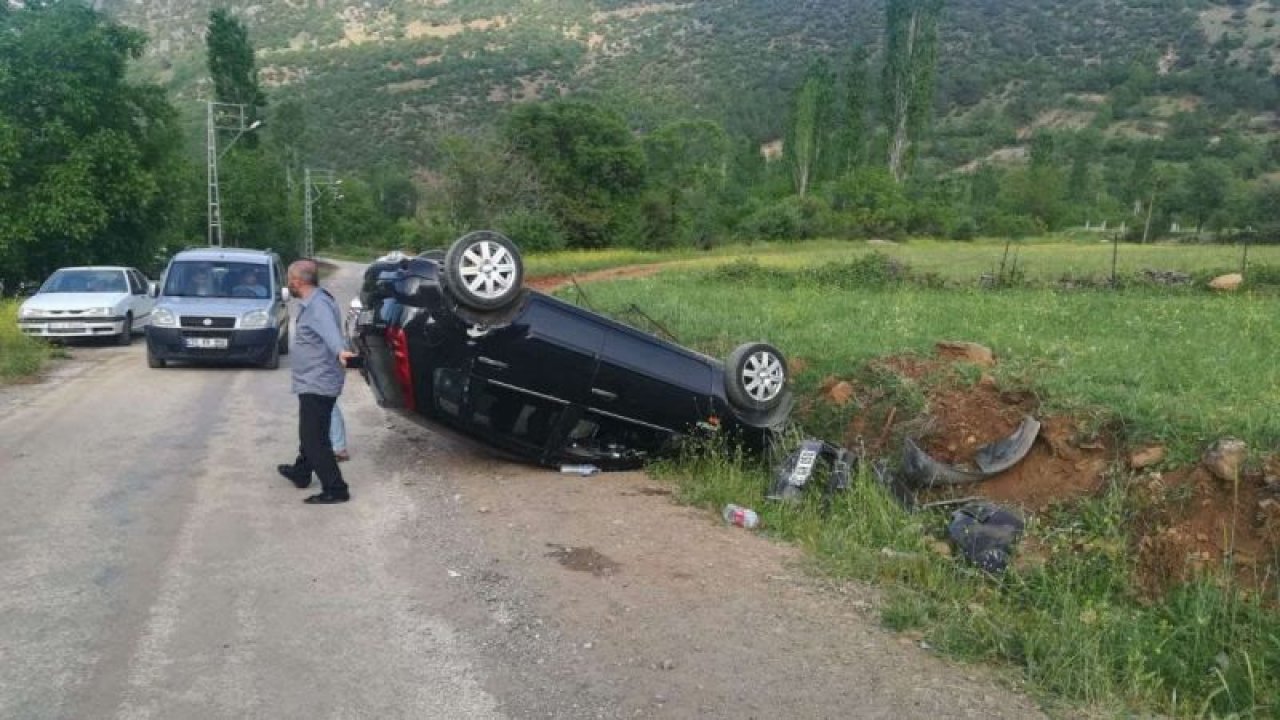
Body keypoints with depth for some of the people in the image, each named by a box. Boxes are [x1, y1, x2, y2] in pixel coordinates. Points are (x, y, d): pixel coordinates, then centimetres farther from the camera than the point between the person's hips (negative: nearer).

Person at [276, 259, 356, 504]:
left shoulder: (317, 304, -22)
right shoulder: (314, 301, 11)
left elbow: (329, 329, -44)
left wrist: (340, 350, -62)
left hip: (317, 383, -11)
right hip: (314, 382, 11)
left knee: (315, 438, -9)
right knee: (310, 433, 26)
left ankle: (335, 490, -5)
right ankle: (301, 472, 44)